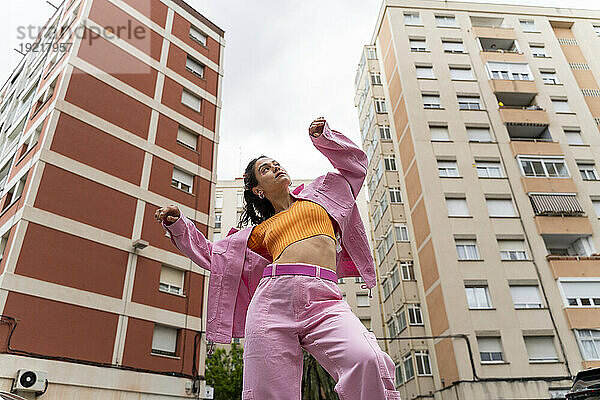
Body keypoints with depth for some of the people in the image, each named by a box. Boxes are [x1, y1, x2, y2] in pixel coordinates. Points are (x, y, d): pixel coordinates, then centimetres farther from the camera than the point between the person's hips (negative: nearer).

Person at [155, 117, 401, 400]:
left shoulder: (318, 194, 29)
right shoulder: (261, 231, 27)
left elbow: (355, 162, 39)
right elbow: (212, 254, 32)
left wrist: (321, 137, 30)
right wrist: (177, 224, 24)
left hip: (324, 301, -1)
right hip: (273, 297, 1)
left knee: (366, 360, -31)